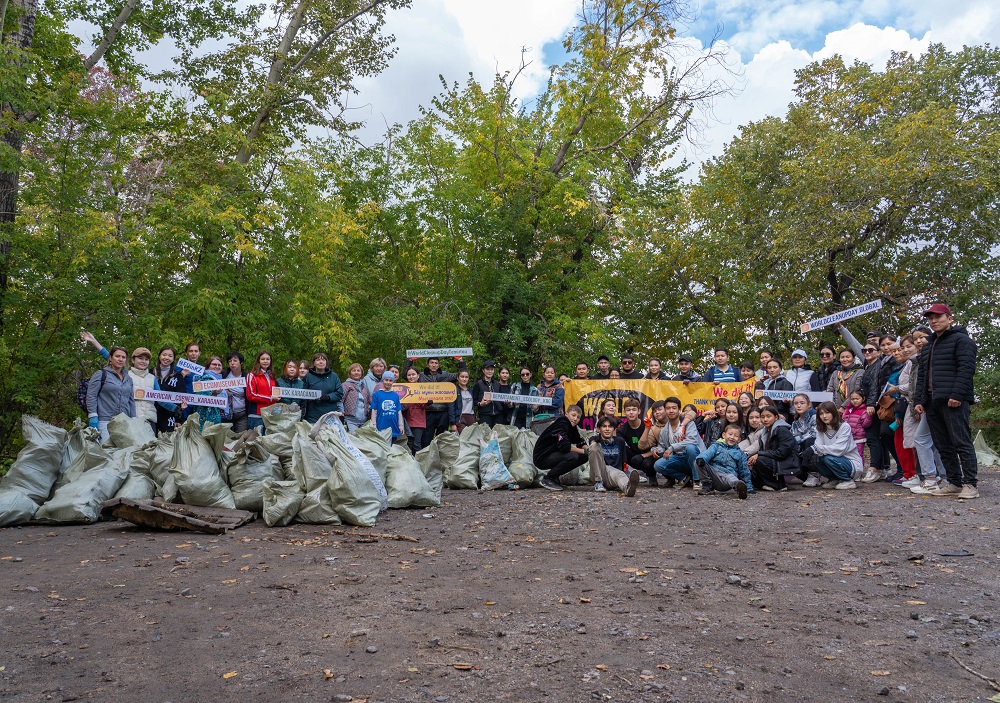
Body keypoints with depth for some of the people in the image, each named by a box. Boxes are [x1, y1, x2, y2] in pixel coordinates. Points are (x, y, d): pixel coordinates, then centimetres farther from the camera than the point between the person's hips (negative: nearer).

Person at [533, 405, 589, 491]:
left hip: (554, 454, 9)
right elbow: (564, 446, -29)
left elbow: (581, 443, 9)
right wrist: (584, 451, -20)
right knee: (572, 456, -29)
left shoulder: (572, 426, 9)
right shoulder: (561, 424, -19)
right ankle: (547, 479, -12)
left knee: (584, 457, 1)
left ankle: (554, 476, 8)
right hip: (541, 457, -9)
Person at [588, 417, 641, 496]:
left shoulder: (620, 441, 15)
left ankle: (627, 487, -77)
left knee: (618, 474, -37)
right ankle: (598, 482, -18)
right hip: (598, 473, -1)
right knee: (594, 446, -21)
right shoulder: (595, 440, 8)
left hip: (615, 472, 1)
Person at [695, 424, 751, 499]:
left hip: (727, 475, -2)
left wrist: (749, 488, 19)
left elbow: (744, 471, 23)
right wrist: (701, 458, -29)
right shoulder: (716, 446, 18)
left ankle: (739, 486, -73)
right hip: (713, 472, 2)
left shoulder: (740, 453, 21)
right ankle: (707, 486, -12)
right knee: (697, 463, -21)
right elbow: (708, 453, -4)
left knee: (731, 478, -38)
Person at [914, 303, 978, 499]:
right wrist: (920, 400, 16)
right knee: (943, 446, 8)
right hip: (932, 402, 8)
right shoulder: (929, 345, 25)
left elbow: (966, 368, -11)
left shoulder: (961, 339, 1)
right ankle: (954, 483, 13)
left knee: (961, 442, -8)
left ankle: (971, 484, -4)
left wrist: (957, 394, -20)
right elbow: (922, 375, 26)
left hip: (953, 401, -8)